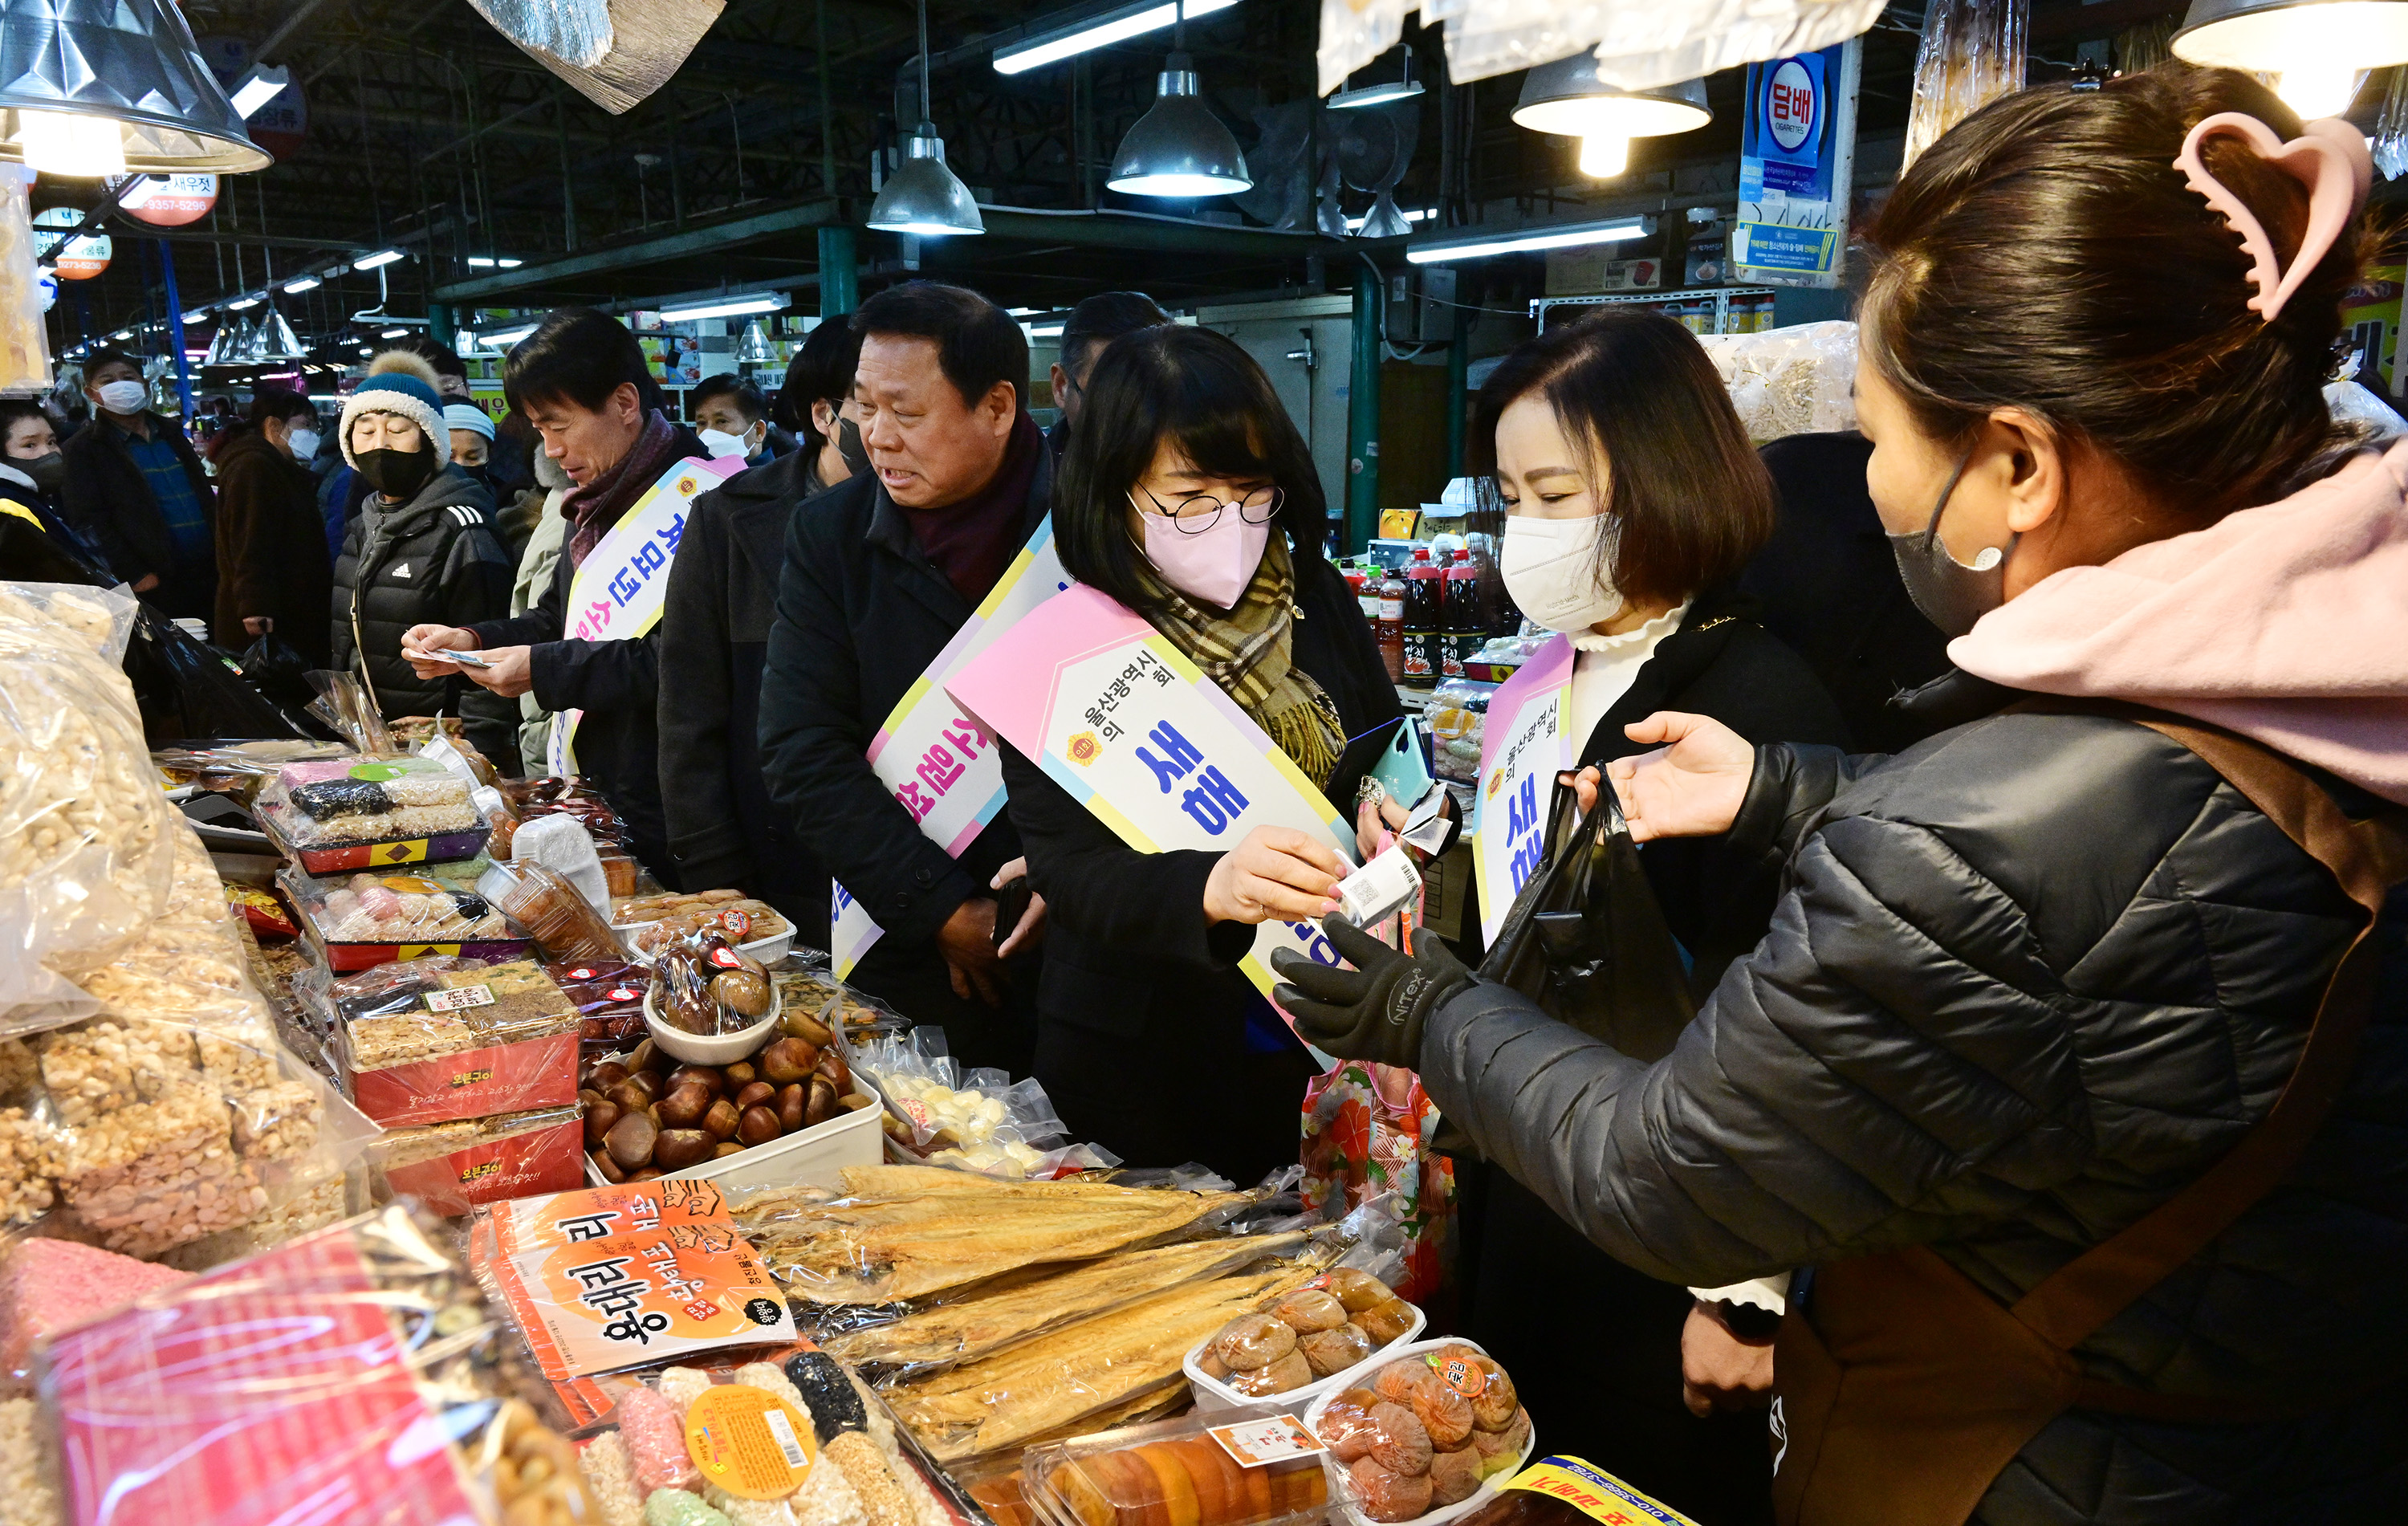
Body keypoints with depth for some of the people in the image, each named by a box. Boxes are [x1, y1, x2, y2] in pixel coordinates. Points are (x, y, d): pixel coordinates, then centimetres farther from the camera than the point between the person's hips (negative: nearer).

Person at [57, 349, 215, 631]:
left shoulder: (171, 432, 18)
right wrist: (135, 576, -16)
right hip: (157, 585, -5)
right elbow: (89, 523, -8)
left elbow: (206, 495, 21)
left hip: (209, 574, 6)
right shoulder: (82, 451, -1)